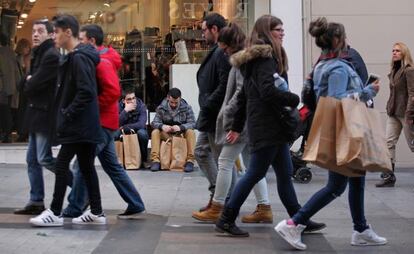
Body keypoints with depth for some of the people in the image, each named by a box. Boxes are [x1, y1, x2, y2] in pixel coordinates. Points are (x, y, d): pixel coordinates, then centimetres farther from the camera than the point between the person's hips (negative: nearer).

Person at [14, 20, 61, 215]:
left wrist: (28, 84, 1)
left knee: (44, 158, -10)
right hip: (36, 114, 10)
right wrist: (29, 83, -3)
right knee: (32, 160, 10)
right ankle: (36, 202, 15)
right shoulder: (38, 55, 18)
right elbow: (28, 83, 17)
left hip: (46, 115, -10)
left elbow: (33, 85, -19)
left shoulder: (51, 56, -15)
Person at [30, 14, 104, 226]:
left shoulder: (79, 58, -16)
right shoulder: (74, 57, 15)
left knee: (62, 165, -4)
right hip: (82, 124, 10)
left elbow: (86, 92, -24)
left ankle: (55, 213, 1)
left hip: (78, 125, -10)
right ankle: (96, 212, 16)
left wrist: (68, 113, -18)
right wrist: (65, 114, 13)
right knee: (86, 166, 11)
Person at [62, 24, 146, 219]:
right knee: (112, 166, 12)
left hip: (101, 122, -10)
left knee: (81, 164, -5)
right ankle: (135, 205, 15)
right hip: (103, 121, 10)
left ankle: (75, 208, 2)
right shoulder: (96, 60, 15)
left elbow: (113, 91, -24)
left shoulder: (102, 62, -15)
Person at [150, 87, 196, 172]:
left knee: (190, 132, -32)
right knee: (155, 132, -25)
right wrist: (162, 126, -33)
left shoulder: (186, 108, -6)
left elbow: (192, 123, -15)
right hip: (166, 134, 1)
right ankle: (155, 160, -28)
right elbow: (154, 122, -8)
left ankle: (190, 160, -32)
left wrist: (180, 127, -35)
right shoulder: (161, 108, -2)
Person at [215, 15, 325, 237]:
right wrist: (295, 100, -12)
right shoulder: (265, 58, -12)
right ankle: (226, 220, 2)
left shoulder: (257, 59, 18)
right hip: (266, 127, -10)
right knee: (255, 173, -5)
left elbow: (243, 95, 20)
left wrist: (237, 127, 21)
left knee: (285, 174, 11)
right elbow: (268, 91, -24)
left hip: (273, 128, 10)